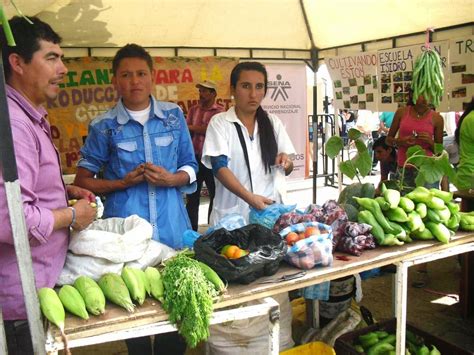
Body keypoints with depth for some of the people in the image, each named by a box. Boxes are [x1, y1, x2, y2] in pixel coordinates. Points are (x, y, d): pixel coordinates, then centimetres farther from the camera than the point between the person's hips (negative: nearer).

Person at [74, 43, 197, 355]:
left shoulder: (174, 116, 6)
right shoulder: (104, 126, 0)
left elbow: (191, 167, 10)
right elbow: (82, 179, 5)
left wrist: (170, 179, -11)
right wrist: (122, 183, -11)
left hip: (172, 229, 2)